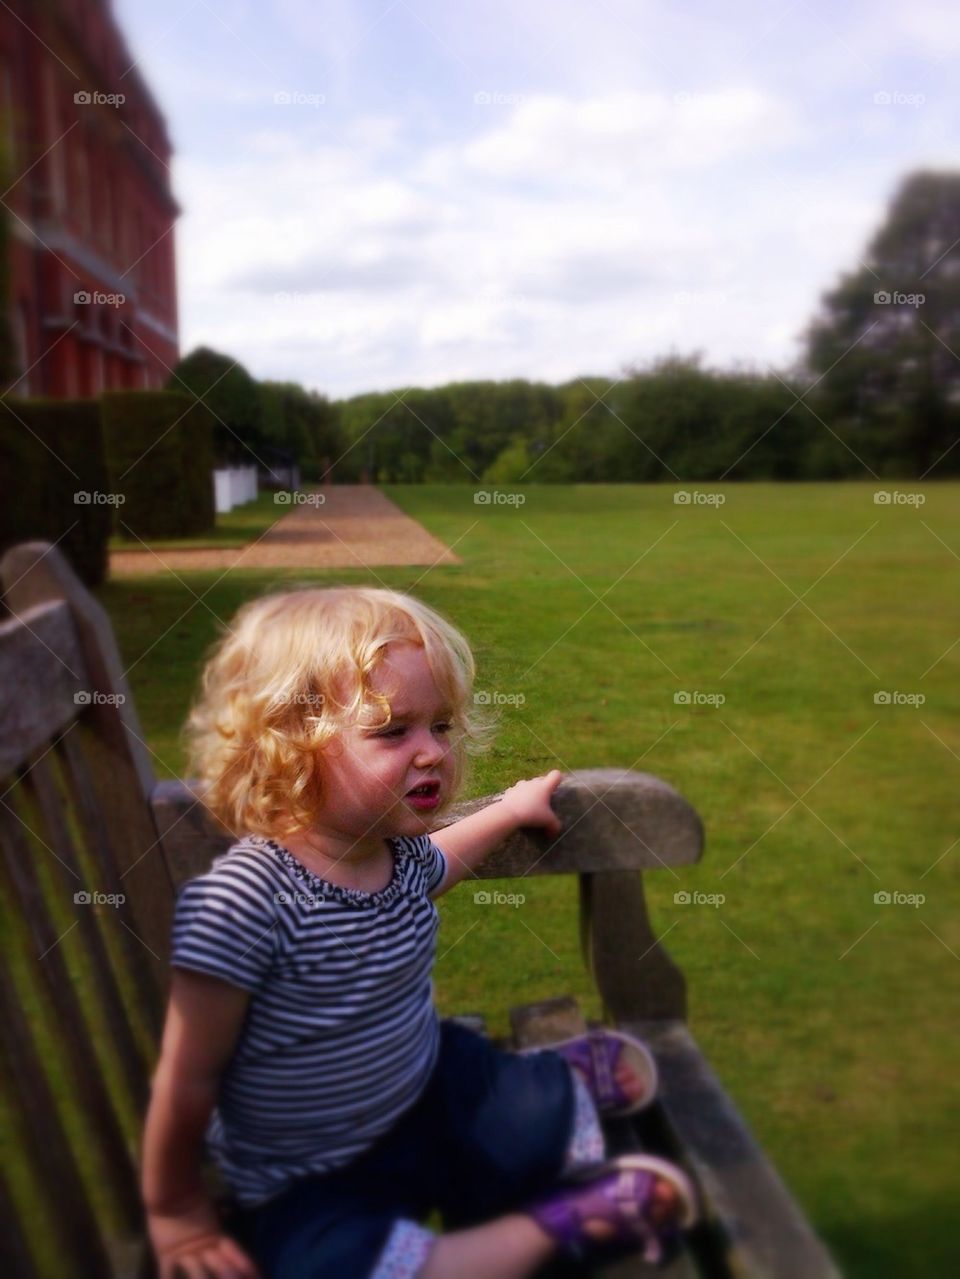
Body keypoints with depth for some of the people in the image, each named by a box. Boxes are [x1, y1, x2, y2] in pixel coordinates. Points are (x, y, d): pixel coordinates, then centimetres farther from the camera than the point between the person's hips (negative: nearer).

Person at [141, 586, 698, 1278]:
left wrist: (512, 809, 26)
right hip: (314, 1185, -5)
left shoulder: (398, 848, -10)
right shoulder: (245, 901, -33)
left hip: (434, 1090, 6)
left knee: (623, 1071, 1)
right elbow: (189, 1077, -20)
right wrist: (176, 1209, -7)